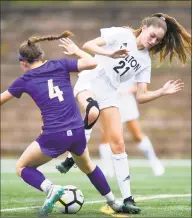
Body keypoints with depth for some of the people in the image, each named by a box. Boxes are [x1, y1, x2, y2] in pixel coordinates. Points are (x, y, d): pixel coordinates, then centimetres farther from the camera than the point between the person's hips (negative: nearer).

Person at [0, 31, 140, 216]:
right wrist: (76, 50, 18)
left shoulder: (25, 80, 2)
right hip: (77, 133, 4)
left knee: (22, 167, 16)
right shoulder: (60, 65, 4)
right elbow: (92, 63, 2)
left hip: (53, 137, -4)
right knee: (87, 166, 33)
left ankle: (50, 188, -12)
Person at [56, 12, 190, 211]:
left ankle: (127, 198, -1)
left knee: (118, 144, -4)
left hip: (108, 94, 5)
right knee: (93, 112, -40)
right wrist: (109, 54, -28)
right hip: (89, 81, -5)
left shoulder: (145, 61, 10)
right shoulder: (121, 34, -3)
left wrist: (162, 92, -8)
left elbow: (140, 96, 7)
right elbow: (87, 45, -12)